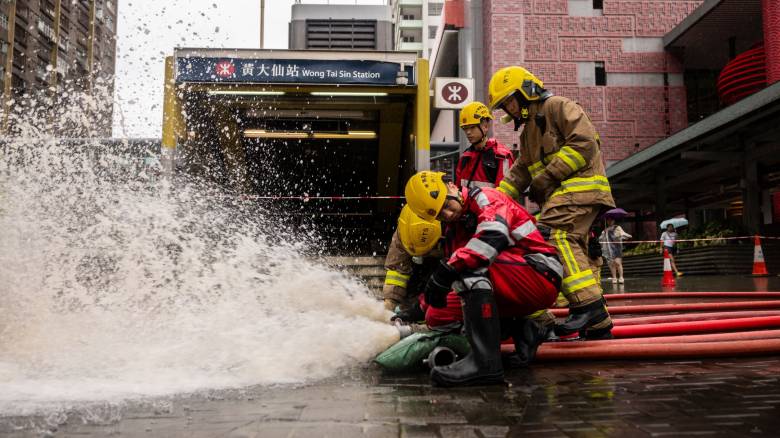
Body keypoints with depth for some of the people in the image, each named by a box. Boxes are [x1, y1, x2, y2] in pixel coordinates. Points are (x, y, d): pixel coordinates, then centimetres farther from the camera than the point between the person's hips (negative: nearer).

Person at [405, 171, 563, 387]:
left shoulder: (485, 197, -9)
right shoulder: (454, 231, 16)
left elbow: (494, 234, -29)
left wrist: (445, 271, -32)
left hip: (542, 275, -9)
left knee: (472, 267, -28)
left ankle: (485, 362, -35)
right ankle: (530, 324, 10)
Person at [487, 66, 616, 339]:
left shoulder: (557, 106, 0)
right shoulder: (528, 132, 29)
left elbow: (584, 142, -13)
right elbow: (520, 172, 24)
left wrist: (547, 177, -14)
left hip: (580, 186, -10)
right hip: (561, 195, 10)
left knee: (554, 235, -27)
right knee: (572, 253, 6)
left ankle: (588, 304, -31)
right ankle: (597, 324, 11)